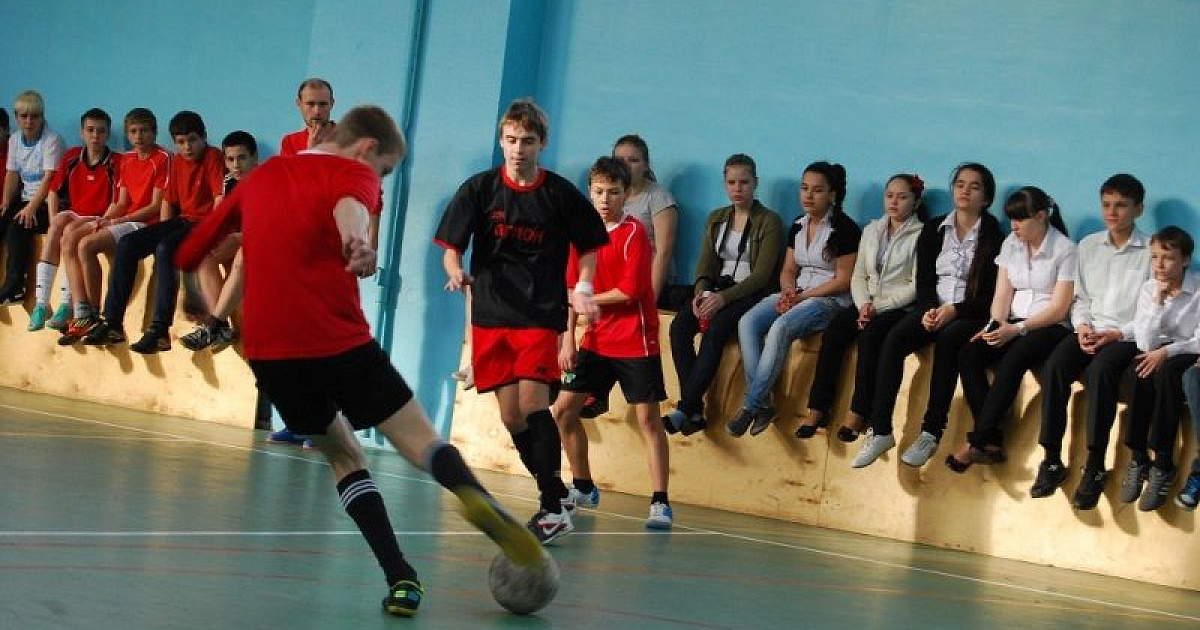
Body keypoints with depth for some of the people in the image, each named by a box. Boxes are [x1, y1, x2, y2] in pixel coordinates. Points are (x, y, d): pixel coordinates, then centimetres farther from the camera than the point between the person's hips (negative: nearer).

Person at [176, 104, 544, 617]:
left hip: (267, 352, 5)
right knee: (419, 439, 2)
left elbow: (190, 251, 26)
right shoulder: (352, 172, 5)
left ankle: (400, 578, 1)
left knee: (342, 454, 18)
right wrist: (357, 240, -43)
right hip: (337, 341, -5)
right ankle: (475, 496, -31)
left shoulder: (262, 177, 22)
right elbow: (348, 205, -22)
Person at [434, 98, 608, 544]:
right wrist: (456, 271, -21)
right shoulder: (479, 189, 0)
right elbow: (451, 246, 1)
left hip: (541, 315, -2)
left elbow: (589, 246, 12)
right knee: (511, 416, 1)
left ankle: (553, 508, -12)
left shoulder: (561, 194, -1)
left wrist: (582, 287, -4)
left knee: (532, 402, -17)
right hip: (490, 315, 3)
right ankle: (556, 495, 17)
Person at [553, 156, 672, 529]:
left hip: (635, 341, -6)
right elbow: (573, 289, 7)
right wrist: (568, 338, 1)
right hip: (596, 341, 6)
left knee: (647, 417, -5)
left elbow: (630, 291, -18)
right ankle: (584, 488, 22)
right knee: (564, 410, 6)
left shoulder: (634, 233, -11)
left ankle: (660, 502, -3)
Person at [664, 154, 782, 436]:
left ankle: (684, 410, -35)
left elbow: (762, 275, -9)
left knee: (715, 331, -33)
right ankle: (694, 411, -29)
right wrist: (701, 291, -11)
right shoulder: (716, 219, 17)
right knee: (679, 325, -24)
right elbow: (705, 264, 12)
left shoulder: (769, 222, -1)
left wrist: (724, 297, -21)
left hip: (750, 294, -5)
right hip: (717, 290, 5)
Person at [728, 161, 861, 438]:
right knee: (747, 322, -20)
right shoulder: (798, 226, 14)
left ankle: (751, 406, -29)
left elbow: (843, 280, -11)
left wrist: (803, 296, -15)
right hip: (797, 295, 7)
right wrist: (788, 291, -6)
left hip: (830, 300, -7)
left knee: (780, 328, -34)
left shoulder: (843, 228, -8)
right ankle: (762, 404, -23)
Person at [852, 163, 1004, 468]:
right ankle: (880, 430, -29)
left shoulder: (993, 236, 1)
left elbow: (992, 294, -5)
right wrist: (930, 310, -12)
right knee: (893, 339, -26)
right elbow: (924, 280, 9)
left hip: (970, 315, -3)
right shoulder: (934, 230, 13)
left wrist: (954, 310, -18)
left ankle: (931, 433, -33)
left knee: (948, 339, -37)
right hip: (933, 309, 3)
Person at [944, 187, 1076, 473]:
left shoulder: (1065, 250, -7)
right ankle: (992, 441, -28)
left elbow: (1059, 308, -11)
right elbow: (1002, 294, 9)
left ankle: (977, 441, -32)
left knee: (1013, 359, -36)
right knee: (968, 354, -22)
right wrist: (996, 325, -11)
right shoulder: (1011, 245, 12)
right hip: (1013, 323, 6)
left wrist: (1017, 329, -20)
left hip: (1051, 327, -6)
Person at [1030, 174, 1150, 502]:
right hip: (1091, 331, 4)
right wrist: (1082, 326, -3)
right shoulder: (1088, 246, 15)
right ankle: (1051, 461, -25)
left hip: (1129, 337, -4)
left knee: (1100, 370, -36)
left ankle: (1095, 468, -33)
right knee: (1054, 366, -27)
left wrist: (1119, 334, -15)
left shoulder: (1151, 251, 0)